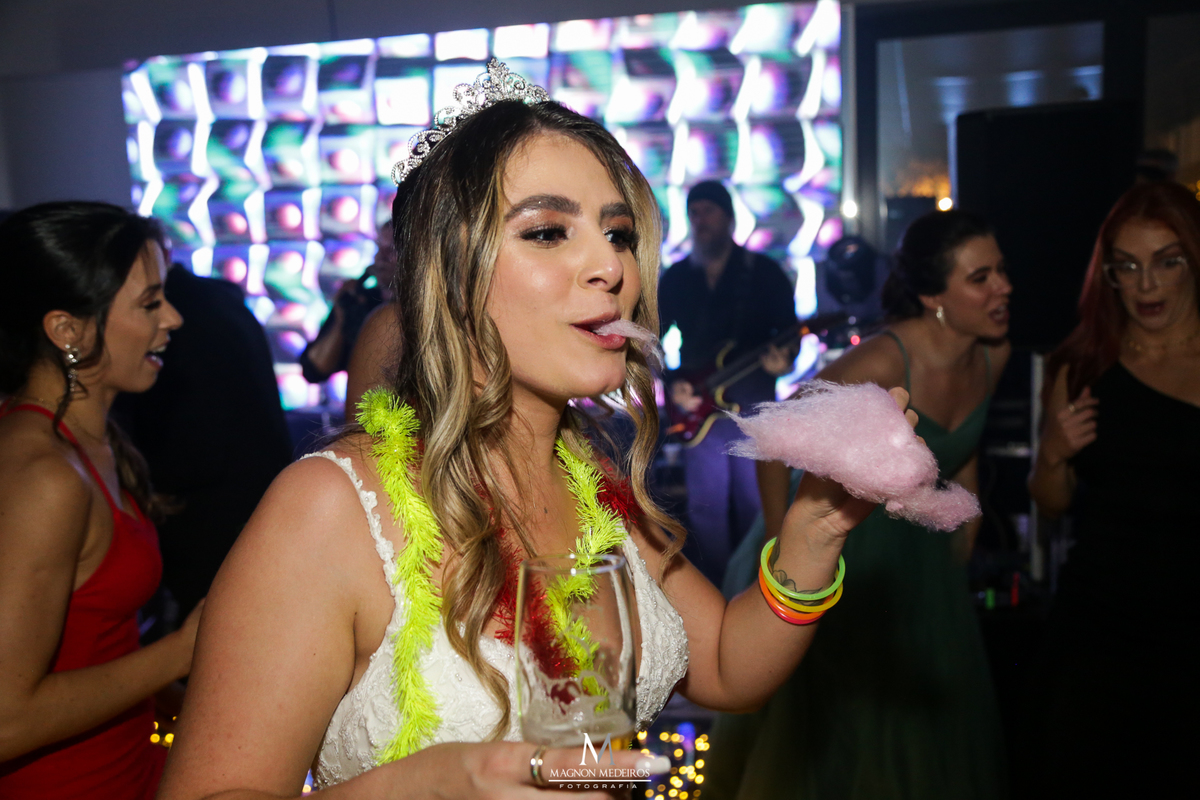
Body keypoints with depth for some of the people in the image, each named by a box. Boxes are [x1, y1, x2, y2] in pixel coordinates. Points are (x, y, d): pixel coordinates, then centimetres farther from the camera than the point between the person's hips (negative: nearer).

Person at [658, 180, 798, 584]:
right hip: (698, 406, 2)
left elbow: (790, 331, 1)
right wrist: (673, 385, -5)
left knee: (755, 505, 4)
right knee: (707, 508, 4)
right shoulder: (675, 278, 8)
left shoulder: (764, 271, 1)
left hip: (754, 403, -2)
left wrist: (783, 359, -20)